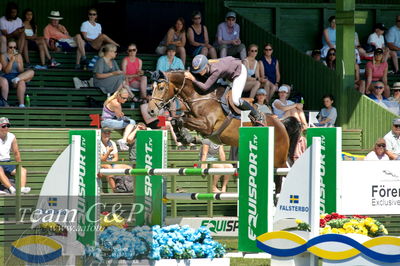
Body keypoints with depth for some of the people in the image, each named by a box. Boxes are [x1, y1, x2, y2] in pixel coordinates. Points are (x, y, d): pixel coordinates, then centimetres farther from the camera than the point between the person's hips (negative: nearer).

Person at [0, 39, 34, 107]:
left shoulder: (18, 55, 15)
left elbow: (21, 71, 7)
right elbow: (6, 71, -8)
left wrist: (18, 62, -11)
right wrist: (12, 61, -19)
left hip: (18, 75, 5)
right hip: (8, 77, -5)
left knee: (31, 72, -26)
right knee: (21, 83, -37)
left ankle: (16, 80, -41)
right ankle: (21, 104, -46)